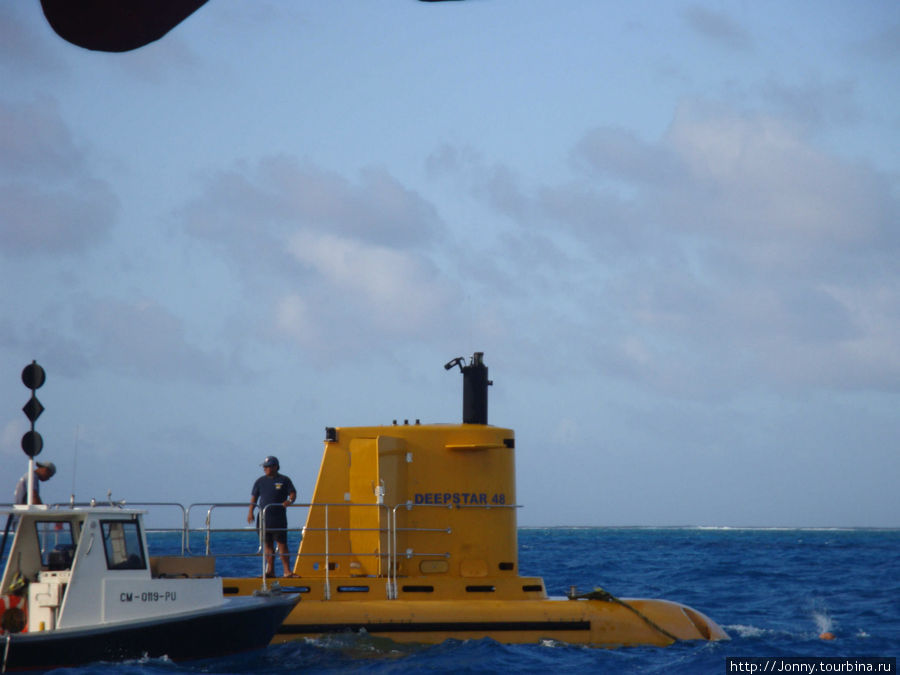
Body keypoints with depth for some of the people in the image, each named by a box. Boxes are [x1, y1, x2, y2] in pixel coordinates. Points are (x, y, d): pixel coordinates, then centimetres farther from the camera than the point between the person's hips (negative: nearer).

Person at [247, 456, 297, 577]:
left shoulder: (284, 480, 2)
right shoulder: (260, 481, 11)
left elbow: (293, 493, -2)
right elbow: (254, 497, 12)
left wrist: (289, 501, -25)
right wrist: (250, 512, -2)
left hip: (279, 518, -4)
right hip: (264, 518, 4)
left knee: (282, 544, -6)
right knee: (268, 545, 5)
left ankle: (287, 571, -7)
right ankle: (270, 571, 8)